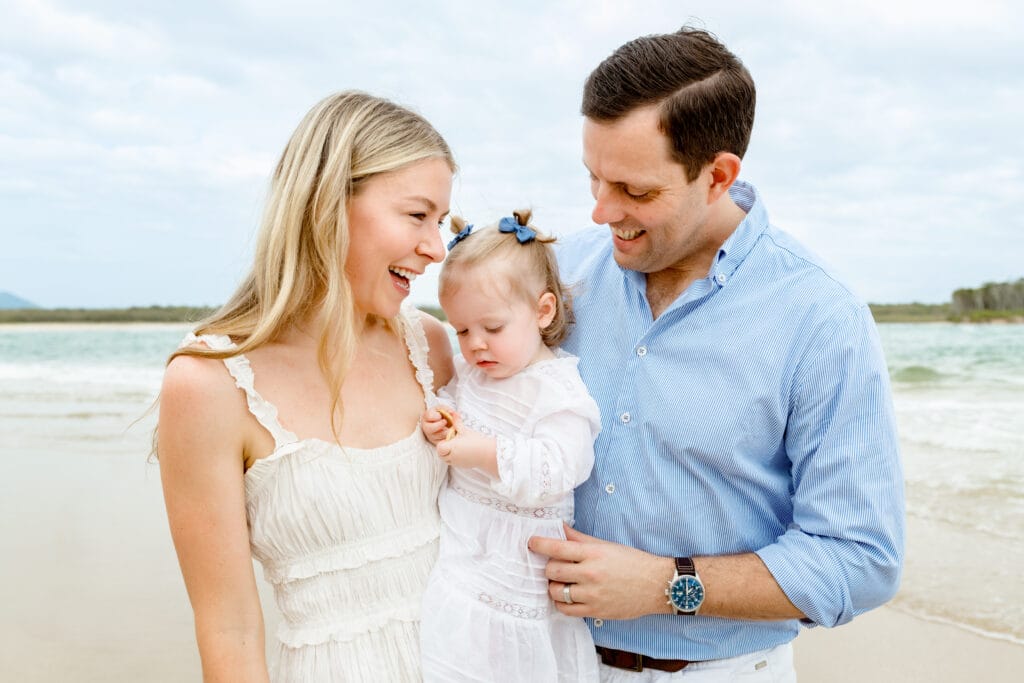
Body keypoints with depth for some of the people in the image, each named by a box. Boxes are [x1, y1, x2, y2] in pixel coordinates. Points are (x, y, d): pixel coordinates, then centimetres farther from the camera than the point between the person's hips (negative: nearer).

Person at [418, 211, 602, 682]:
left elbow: (555, 471, -25)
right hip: (455, 551, 7)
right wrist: (439, 426, -4)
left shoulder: (561, 394, -15)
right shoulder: (468, 370, 6)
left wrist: (485, 452, -31)